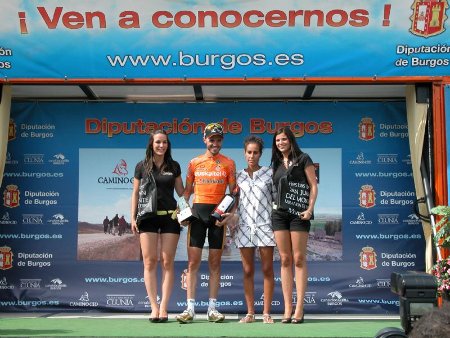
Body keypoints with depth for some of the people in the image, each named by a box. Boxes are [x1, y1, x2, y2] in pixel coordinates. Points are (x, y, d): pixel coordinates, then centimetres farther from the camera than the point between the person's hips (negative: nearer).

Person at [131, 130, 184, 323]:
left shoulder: (174, 166, 10)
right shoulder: (142, 166, 7)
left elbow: (181, 191, 14)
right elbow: (135, 193, 8)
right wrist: (133, 217, 2)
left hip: (170, 216, 1)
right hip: (148, 217, -1)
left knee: (167, 262, -2)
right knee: (150, 261, -4)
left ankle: (163, 307, 0)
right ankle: (154, 307, 0)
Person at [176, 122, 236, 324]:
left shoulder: (228, 163, 8)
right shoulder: (194, 163, 11)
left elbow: (233, 192, 5)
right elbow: (187, 191, 14)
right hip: (197, 211, 1)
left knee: (215, 262, 3)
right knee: (193, 261, -4)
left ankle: (212, 308, 8)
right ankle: (190, 308, -2)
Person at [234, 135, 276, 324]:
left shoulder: (269, 173, 5)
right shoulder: (238, 176, 10)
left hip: (264, 225, -2)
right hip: (244, 226, 2)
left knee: (267, 270, -1)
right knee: (248, 271, 3)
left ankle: (266, 313, 5)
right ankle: (250, 313, 9)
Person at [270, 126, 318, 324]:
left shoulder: (303, 159, 3)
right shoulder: (276, 163, 18)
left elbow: (313, 185, -1)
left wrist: (310, 208, -13)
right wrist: (274, 207, 8)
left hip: (299, 213, -5)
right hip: (279, 213, 5)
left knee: (299, 260, -5)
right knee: (285, 260, 2)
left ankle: (299, 308, -3)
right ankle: (287, 309, 3)